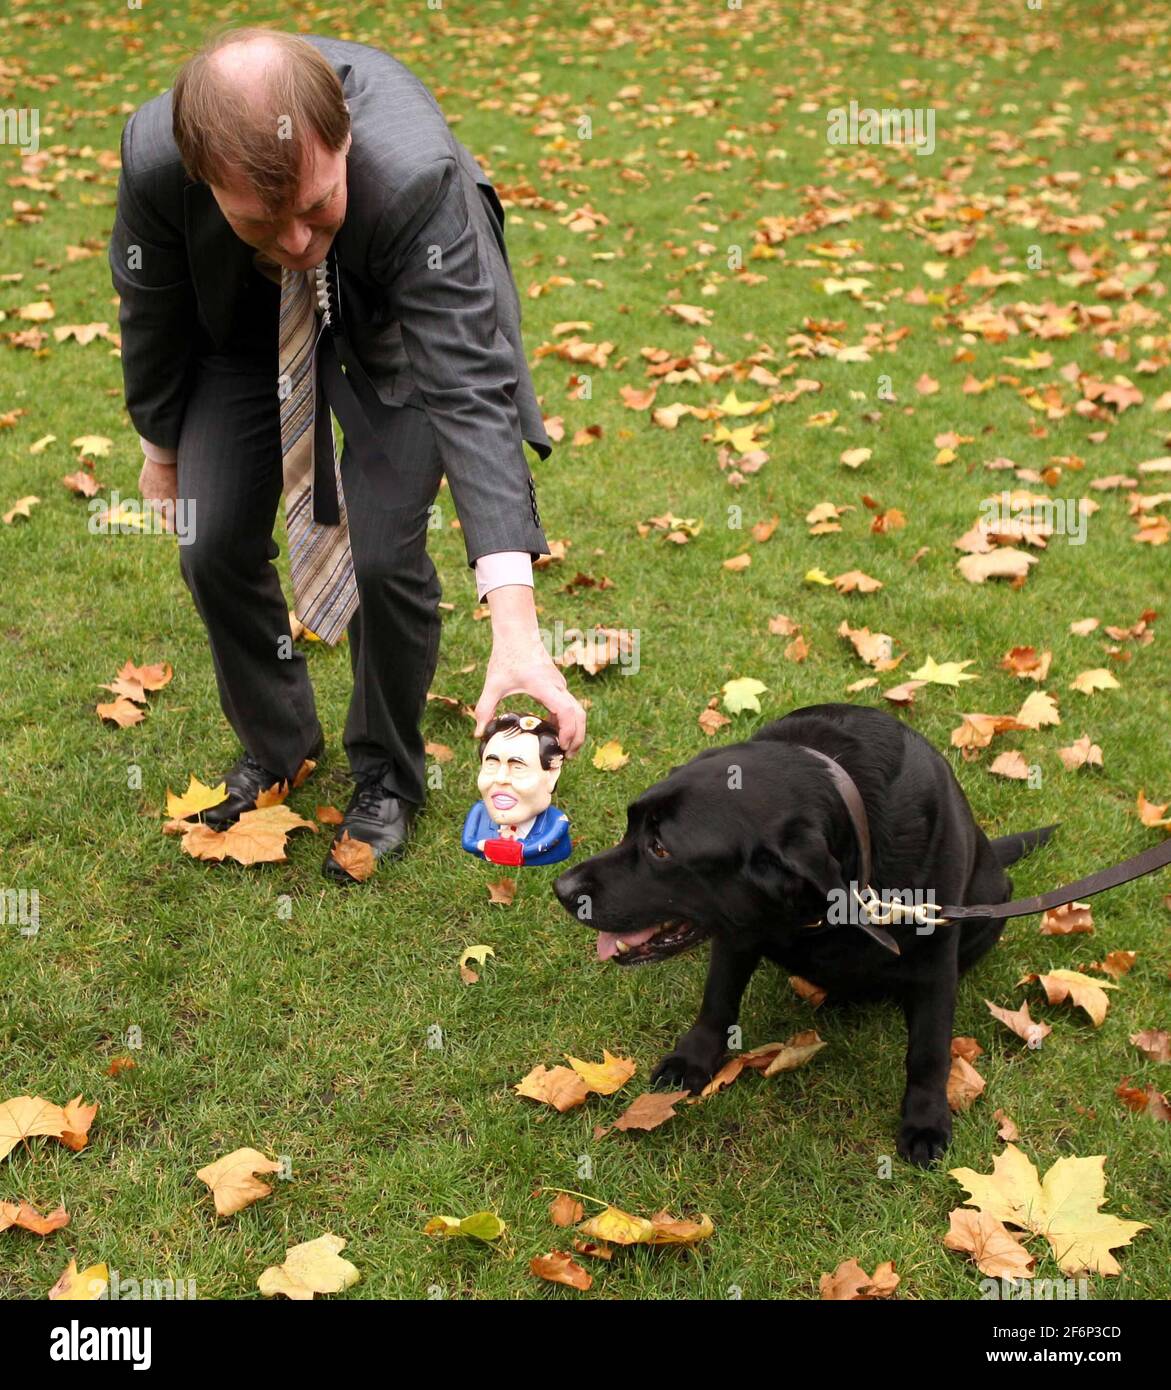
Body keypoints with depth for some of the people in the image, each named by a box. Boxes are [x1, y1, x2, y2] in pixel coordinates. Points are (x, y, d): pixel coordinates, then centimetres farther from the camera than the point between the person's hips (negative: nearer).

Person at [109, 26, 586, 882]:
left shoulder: (416, 176, -43)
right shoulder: (154, 158, -33)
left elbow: (471, 391, -47)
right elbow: (151, 313, -11)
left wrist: (516, 626, -55)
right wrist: (162, 450, 5)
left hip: (392, 315, -3)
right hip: (240, 322, 3)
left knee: (385, 556, -14)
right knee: (215, 547, -2)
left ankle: (386, 778, 13)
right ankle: (277, 747, 26)